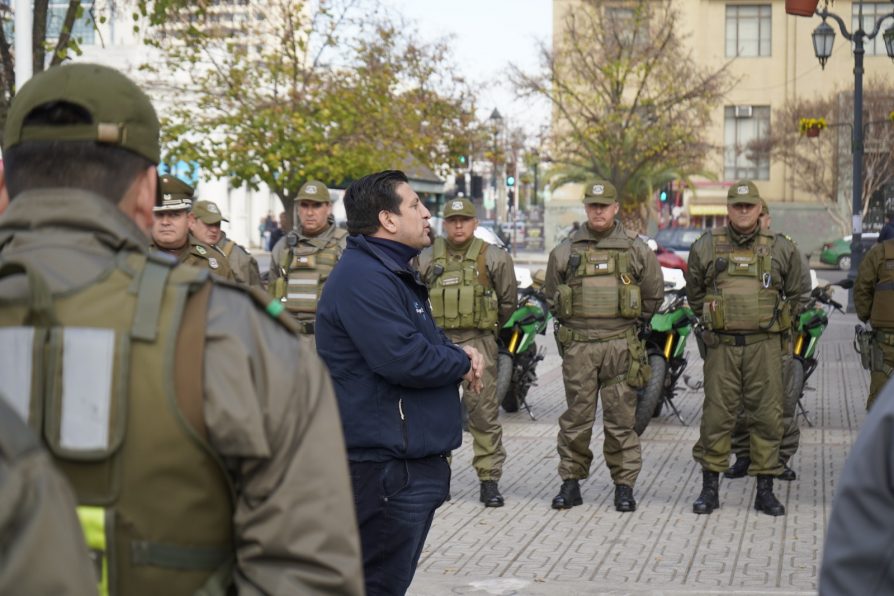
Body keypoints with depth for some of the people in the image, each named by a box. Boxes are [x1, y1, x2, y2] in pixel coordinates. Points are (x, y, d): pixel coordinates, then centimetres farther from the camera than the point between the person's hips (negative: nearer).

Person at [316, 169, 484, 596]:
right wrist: (461, 364, -10)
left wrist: (457, 353, 1)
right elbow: (402, 358, -27)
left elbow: (424, 340, 24)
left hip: (415, 459, 11)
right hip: (387, 463, -11)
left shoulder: (393, 272, 18)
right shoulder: (363, 278, -18)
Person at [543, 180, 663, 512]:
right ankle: (571, 483, 11)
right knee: (576, 417, 4)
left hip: (620, 344, -1)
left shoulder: (635, 249, 4)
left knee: (621, 418, 1)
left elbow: (654, 294, 13)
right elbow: (551, 295, 18)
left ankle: (624, 485, 9)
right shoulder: (565, 251, 6)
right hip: (578, 345, 1)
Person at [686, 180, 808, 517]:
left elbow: (796, 293, 17)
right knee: (716, 416, 0)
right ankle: (710, 488, 9)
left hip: (764, 346, 0)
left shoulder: (780, 249, 4)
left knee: (767, 416, 1)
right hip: (722, 346, 0)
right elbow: (694, 292, 19)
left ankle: (765, 491, 9)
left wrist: (777, 324, 12)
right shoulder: (705, 248, 4)